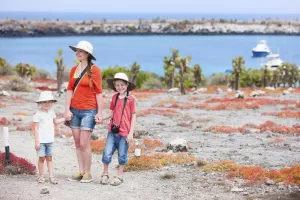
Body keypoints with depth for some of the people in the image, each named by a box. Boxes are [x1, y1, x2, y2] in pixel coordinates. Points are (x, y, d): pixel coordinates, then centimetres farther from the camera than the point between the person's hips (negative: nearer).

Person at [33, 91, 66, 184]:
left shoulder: (51, 112, 10)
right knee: (41, 158, 0)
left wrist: (65, 118, 22)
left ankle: (51, 176, 6)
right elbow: (35, 128, -11)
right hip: (41, 141, -5)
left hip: (50, 140, 5)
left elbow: (55, 121, 30)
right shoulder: (38, 114, -10)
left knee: (49, 158, 6)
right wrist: (36, 141, -14)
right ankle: (41, 176, 10)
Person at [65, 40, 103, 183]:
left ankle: (87, 173, 4)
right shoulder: (74, 70, 10)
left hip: (88, 111, -6)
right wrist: (67, 109, 0)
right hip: (74, 111, 6)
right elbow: (70, 90, 9)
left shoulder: (94, 70, -6)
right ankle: (80, 172, 14)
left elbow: (99, 93, -6)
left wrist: (99, 112, -9)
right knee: (77, 144, 8)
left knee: (84, 144, -8)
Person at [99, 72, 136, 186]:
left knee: (122, 155, 7)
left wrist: (131, 133, -7)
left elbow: (133, 116, -3)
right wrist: (102, 118, -3)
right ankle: (105, 174, 17)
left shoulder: (131, 99, -6)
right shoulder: (114, 97, 7)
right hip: (112, 131, 3)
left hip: (124, 133, -3)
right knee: (107, 154, 0)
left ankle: (119, 176, 22)